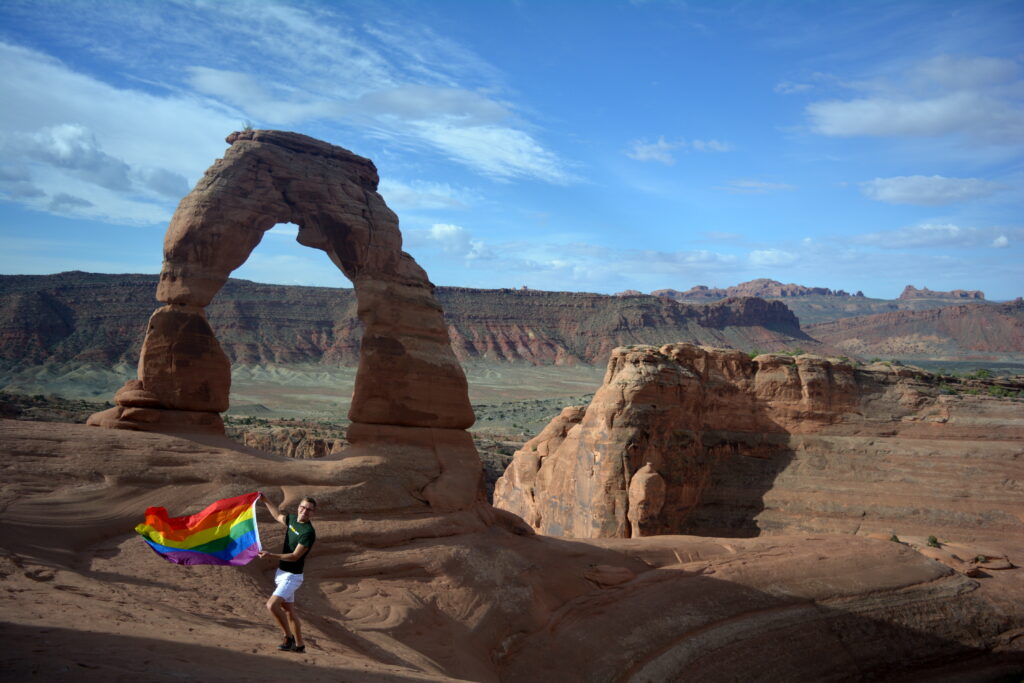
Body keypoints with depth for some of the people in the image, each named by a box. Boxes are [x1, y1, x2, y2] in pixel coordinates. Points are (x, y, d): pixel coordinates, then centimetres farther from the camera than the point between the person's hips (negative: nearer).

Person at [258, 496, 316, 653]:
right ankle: (299, 645, 25)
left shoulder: (309, 532, -21)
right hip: (282, 573, 9)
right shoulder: (292, 519, 3)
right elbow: (278, 515, 27)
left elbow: (294, 556, -24)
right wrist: (265, 500, 27)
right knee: (288, 610, 14)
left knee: (272, 605, -19)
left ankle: (289, 637, -4)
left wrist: (271, 555, -31)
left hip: (292, 576, -9)